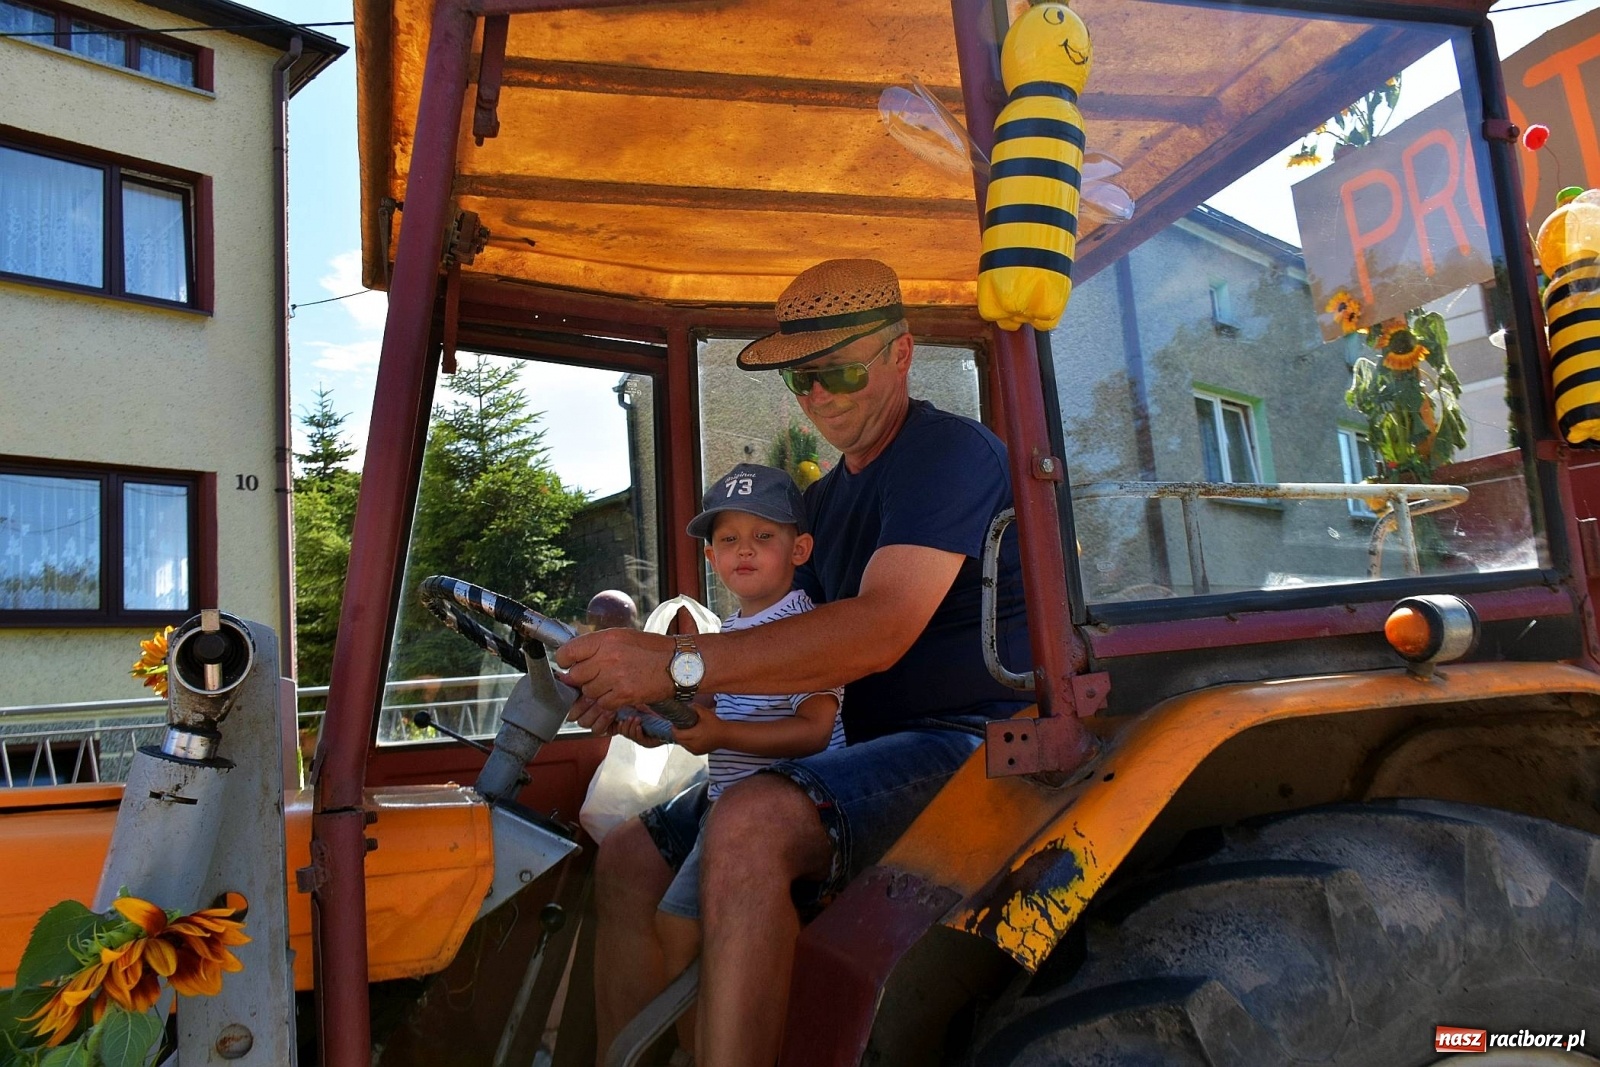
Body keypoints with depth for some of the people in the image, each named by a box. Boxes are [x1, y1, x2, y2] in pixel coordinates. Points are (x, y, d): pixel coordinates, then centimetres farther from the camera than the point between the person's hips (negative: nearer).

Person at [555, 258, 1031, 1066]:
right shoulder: (825, 498, 19)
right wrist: (650, 686, -3)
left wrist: (680, 663, -30)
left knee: (749, 827, -35)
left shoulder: (951, 454, -9)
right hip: (876, 751, 9)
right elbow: (813, 651, 15)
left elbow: (880, 631, -25)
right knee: (630, 857, -1)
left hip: (971, 745, -9)